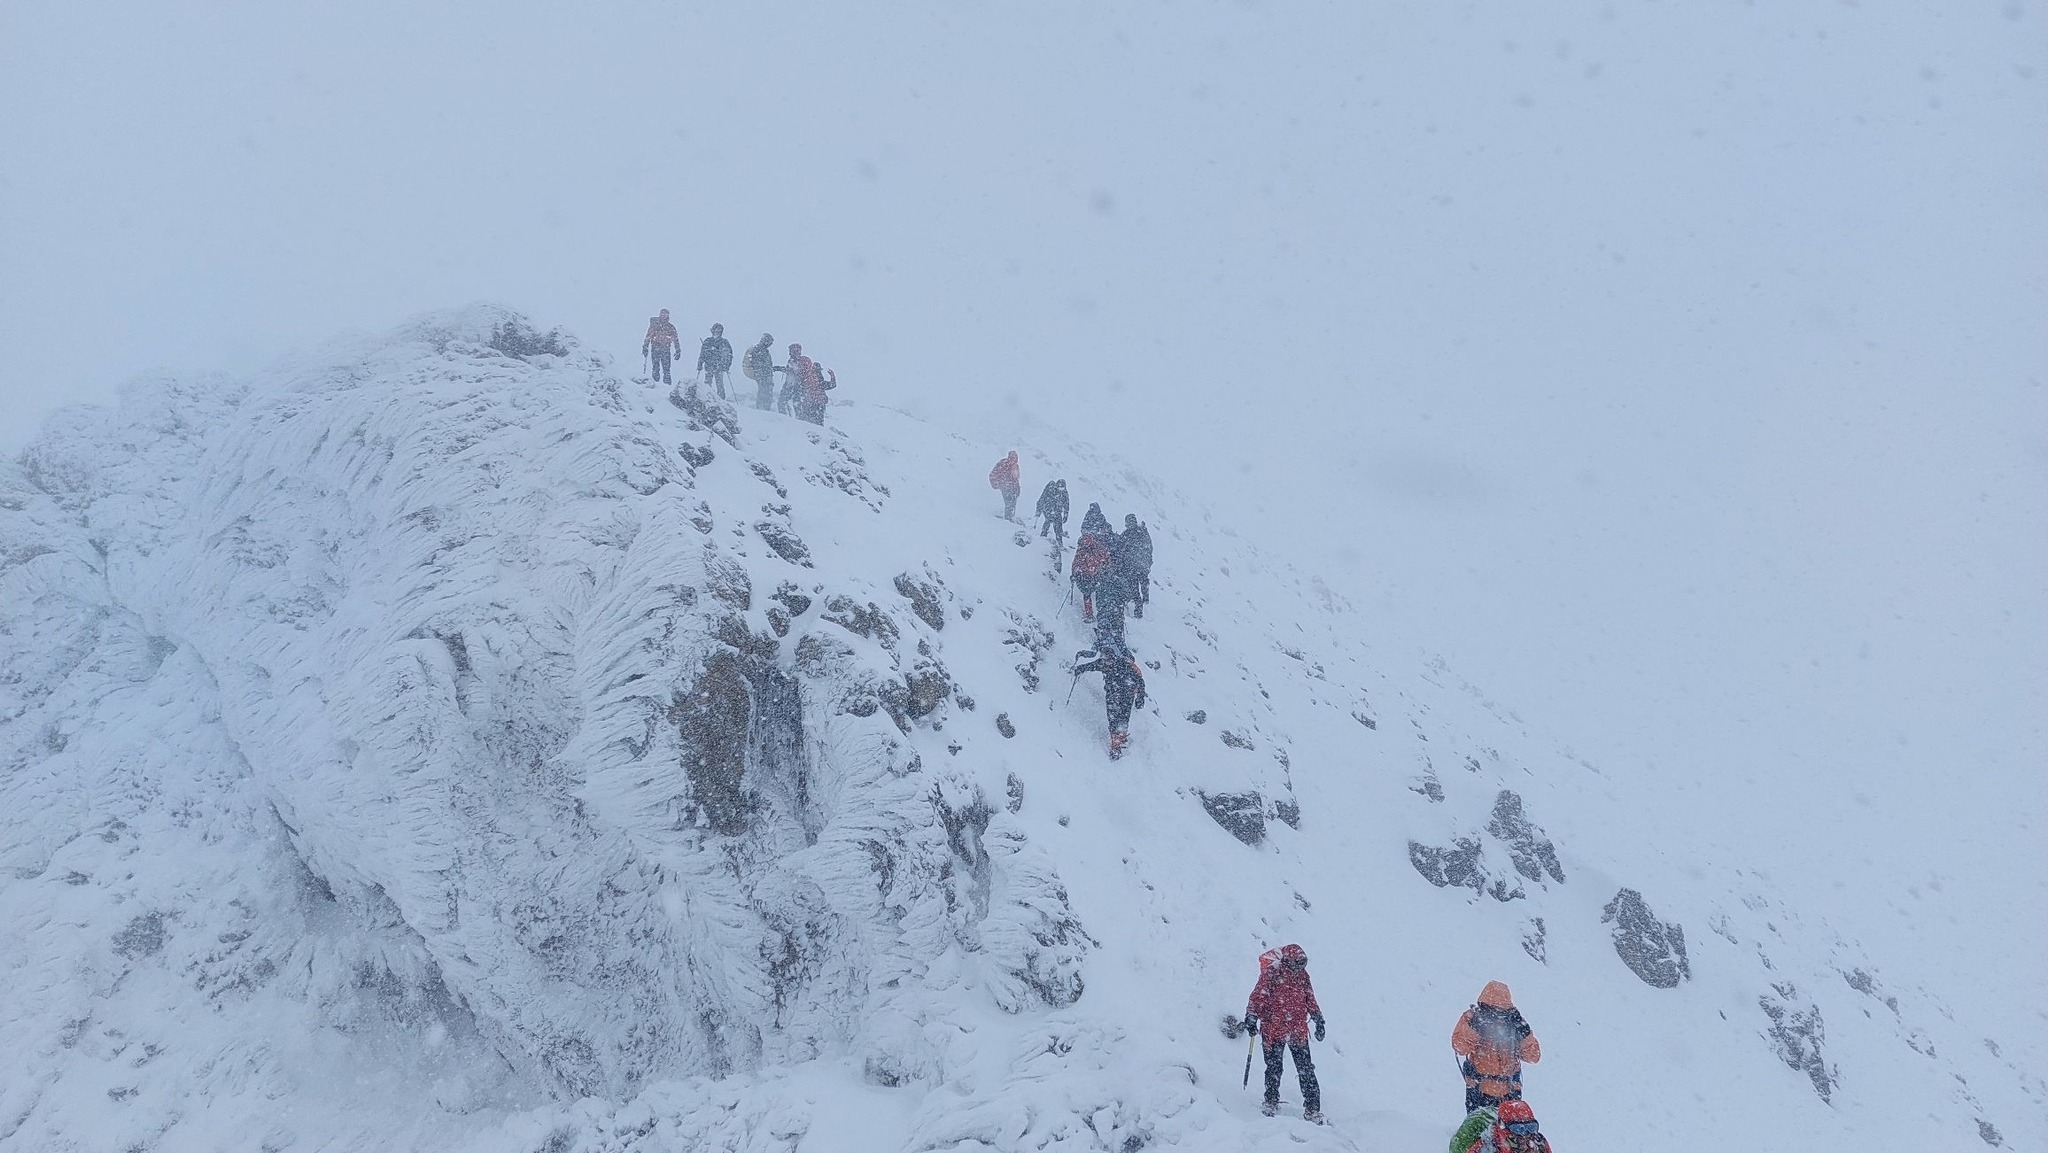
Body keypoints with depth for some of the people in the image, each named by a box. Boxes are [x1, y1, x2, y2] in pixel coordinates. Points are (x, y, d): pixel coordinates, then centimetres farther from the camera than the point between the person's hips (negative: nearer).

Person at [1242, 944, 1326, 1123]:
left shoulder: (1302, 976, 8)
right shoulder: (1271, 973, -7)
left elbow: (1310, 999, 19)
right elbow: (1258, 996, -9)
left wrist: (1318, 1019, 20)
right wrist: (1251, 1016, -18)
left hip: (1299, 1031, 3)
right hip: (1273, 1030, -3)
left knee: (1306, 1070, -2)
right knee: (1274, 1068, 3)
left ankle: (1312, 1109, 0)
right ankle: (1271, 1102, 21)